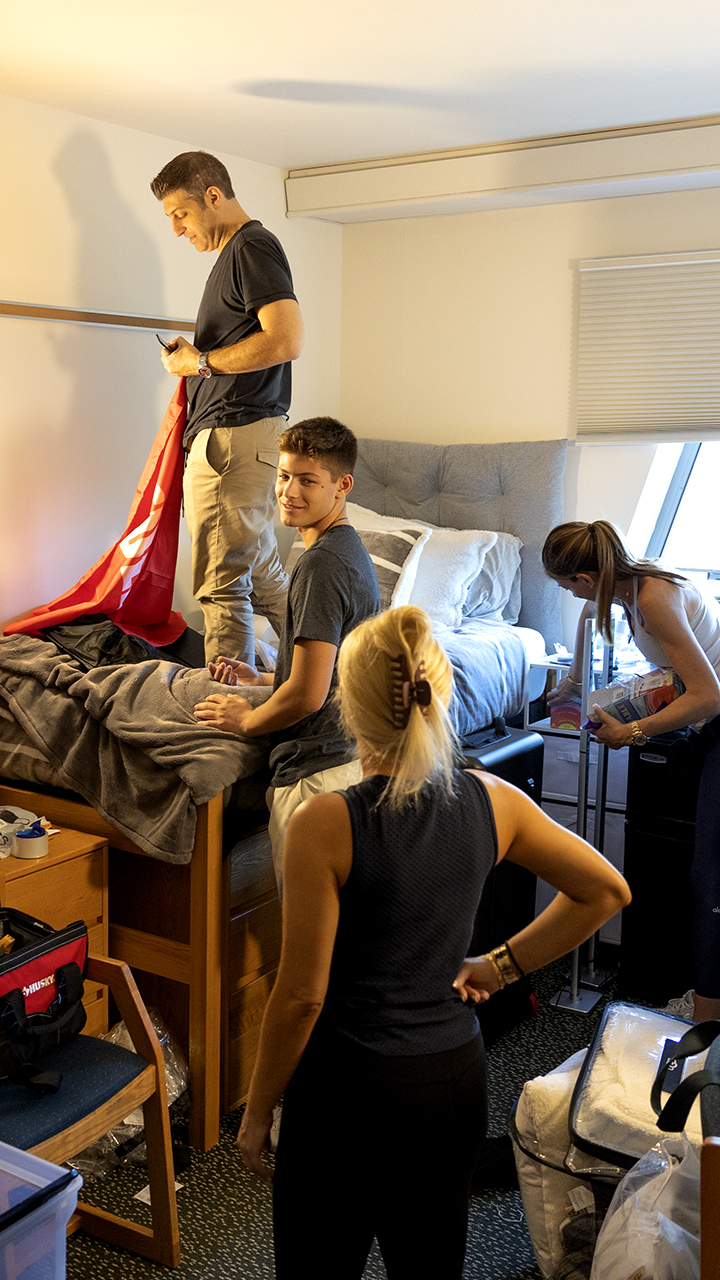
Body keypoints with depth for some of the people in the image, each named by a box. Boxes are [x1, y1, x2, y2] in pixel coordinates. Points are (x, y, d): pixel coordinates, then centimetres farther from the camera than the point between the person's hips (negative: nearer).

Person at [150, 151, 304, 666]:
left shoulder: (252, 247, -9)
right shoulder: (239, 251, 22)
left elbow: (287, 341, -22)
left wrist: (201, 362, -13)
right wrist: (192, 355, 12)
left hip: (234, 435, -11)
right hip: (238, 435, 11)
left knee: (223, 582, -8)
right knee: (262, 573, 17)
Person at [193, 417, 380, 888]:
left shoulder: (320, 565, -18)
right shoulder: (352, 550, 14)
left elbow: (308, 694, -21)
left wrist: (246, 720, -4)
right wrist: (260, 678, 24)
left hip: (316, 771, -10)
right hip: (352, 757, 10)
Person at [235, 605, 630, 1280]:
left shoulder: (326, 824, -21)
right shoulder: (491, 801, -7)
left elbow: (302, 995, -17)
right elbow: (608, 891, 4)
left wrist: (257, 1111, -3)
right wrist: (500, 965, 8)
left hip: (349, 1090, -4)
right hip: (457, 1080, 5)